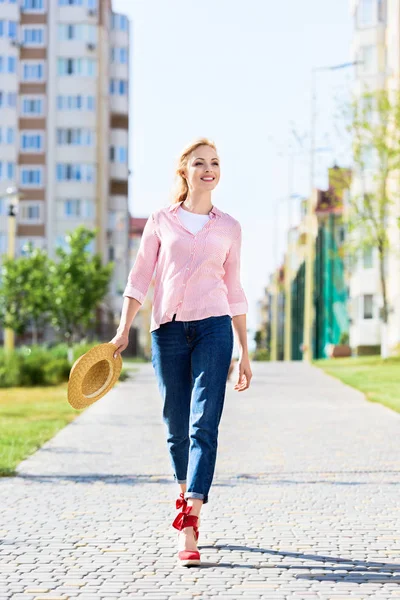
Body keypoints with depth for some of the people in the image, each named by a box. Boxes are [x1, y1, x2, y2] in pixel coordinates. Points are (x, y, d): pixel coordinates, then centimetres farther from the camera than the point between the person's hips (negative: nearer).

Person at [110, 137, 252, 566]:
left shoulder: (228, 228, 10)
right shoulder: (161, 221, 9)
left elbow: (234, 292, 14)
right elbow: (140, 278, 10)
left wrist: (244, 353, 13)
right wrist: (123, 330, 0)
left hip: (213, 326, -1)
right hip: (168, 328, 1)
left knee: (203, 425, -13)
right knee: (176, 428, 6)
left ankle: (189, 529, -18)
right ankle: (186, 496, 30)